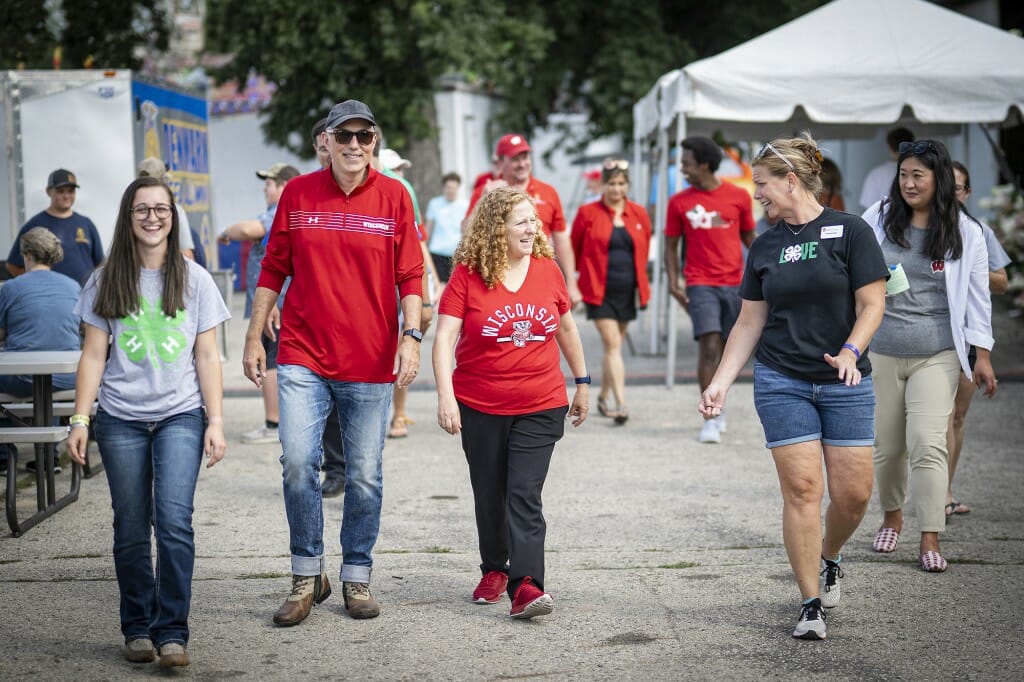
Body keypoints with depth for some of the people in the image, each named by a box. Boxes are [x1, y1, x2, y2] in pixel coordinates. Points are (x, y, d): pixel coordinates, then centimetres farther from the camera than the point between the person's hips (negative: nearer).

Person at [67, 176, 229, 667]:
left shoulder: (194, 279, 5)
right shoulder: (105, 282, 6)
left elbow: (207, 358, 5)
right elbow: (94, 356, 6)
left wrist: (215, 422, -1)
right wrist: (79, 419, -1)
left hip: (181, 414, -1)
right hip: (121, 419, 1)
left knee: (174, 521, -14)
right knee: (131, 530, 4)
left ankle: (172, 631, -8)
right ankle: (138, 629, 16)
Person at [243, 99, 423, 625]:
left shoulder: (394, 197, 3)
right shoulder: (298, 193, 5)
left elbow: (410, 276, 3)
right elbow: (274, 270, 10)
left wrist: (411, 335, -9)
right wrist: (254, 337, 7)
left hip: (371, 363, 0)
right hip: (303, 355, 0)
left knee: (364, 475, 5)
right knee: (297, 462, -11)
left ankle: (357, 577, 20)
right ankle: (307, 576, 5)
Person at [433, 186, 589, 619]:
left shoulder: (547, 270, 1)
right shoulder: (468, 275, -8)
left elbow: (567, 328, 15)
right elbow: (444, 338, -12)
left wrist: (582, 382, 21)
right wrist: (445, 397, -21)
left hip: (540, 408, 0)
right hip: (480, 408, 0)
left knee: (524, 495, -10)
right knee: (489, 496, 12)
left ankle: (525, 585, -16)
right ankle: (494, 570, 32)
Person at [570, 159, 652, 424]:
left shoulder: (639, 214, 6)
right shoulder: (588, 213, -3)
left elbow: (644, 250, 17)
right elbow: (574, 250, 5)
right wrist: (588, 273, 9)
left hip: (627, 290, 4)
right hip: (599, 290, -4)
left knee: (613, 345, 13)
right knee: (612, 345, -11)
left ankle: (603, 397, 29)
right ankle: (621, 404, -17)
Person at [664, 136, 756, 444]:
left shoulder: (738, 196, 3)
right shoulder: (679, 202, 3)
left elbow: (750, 238, 12)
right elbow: (671, 245, 8)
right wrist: (673, 282, -2)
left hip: (734, 283, 2)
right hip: (700, 284, -2)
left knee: (726, 349, 9)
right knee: (709, 346, -14)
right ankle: (711, 418, -12)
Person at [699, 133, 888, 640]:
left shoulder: (849, 231, -3)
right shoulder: (765, 246, 9)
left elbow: (871, 304, -5)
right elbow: (750, 321, 12)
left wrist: (850, 352, -21)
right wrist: (720, 382, 5)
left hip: (844, 383, -2)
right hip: (781, 382, 2)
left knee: (854, 492, -2)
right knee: (802, 489, -5)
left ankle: (829, 560, 29)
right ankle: (810, 604, 2)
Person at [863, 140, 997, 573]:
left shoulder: (965, 233, 0)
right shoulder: (878, 220, 2)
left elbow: (977, 297, 4)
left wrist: (982, 355, 2)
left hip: (937, 355, -2)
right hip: (882, 353, 2)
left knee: (928, 444, -13)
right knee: (887, 445, 9)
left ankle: (930, 539, -8)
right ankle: (891, 515, 34)